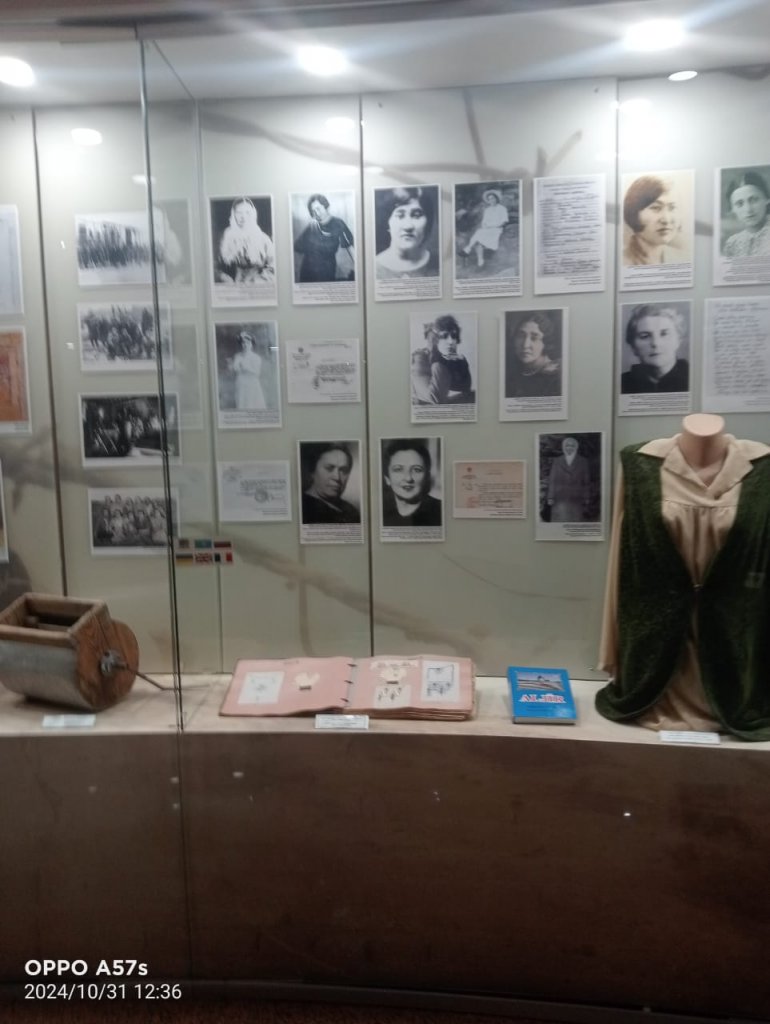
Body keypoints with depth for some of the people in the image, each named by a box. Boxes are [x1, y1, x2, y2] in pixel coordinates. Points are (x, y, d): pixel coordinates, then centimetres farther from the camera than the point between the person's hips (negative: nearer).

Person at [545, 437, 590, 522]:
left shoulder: (583, 461, 9)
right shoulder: (557, 461, 10)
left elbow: (587, 482, 8)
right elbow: (552, 480, 7)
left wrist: (586, 499, 2)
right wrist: (550, 497, 0)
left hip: (576, 499, 0)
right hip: (560, 499, 0)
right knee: (559, 522, -6)